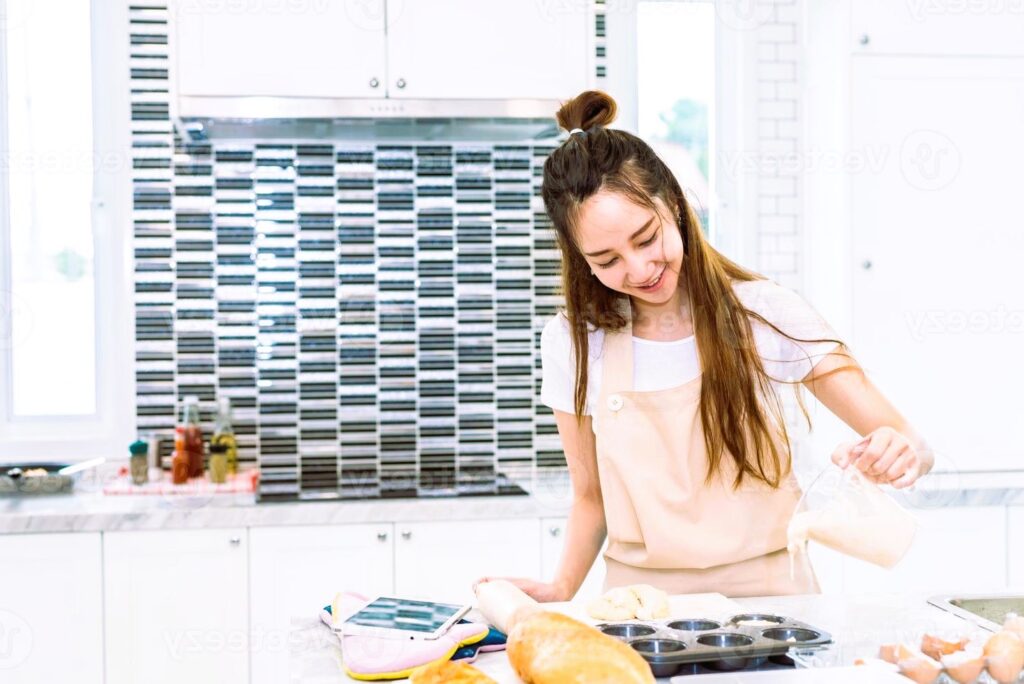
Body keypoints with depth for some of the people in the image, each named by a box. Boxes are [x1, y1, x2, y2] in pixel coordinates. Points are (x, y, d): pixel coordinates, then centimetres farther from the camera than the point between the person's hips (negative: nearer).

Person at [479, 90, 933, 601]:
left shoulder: (765, 314, -5)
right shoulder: (574, 343, -1)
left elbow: (910, 447, -3)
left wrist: (901, 452, -24)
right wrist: (561, 588, -7)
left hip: (765, 592, 3)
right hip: (642, 602, -2)